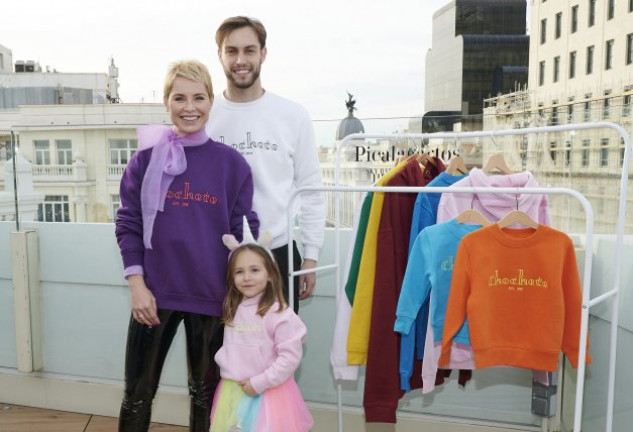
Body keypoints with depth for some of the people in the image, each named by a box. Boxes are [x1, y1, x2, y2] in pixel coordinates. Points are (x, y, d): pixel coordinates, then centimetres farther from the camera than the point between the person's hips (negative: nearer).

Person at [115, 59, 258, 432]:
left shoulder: (232, 163, -2)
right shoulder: (145, 160, -1)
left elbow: (244, 231, 0)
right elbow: (128, 226, 1)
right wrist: (137, 286, -7)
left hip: (212, 297, 0)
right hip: (155, 295, 1)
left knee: (206, 392, 17)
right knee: (138, 392, 13)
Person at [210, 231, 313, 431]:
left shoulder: (279, 313, -17)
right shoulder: (232, 310, 4)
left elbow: (290, 357, -18)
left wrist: (259, 383, -16)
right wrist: (226, 367, 3)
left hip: (268, 393, -6)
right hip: (233, 392, 6)